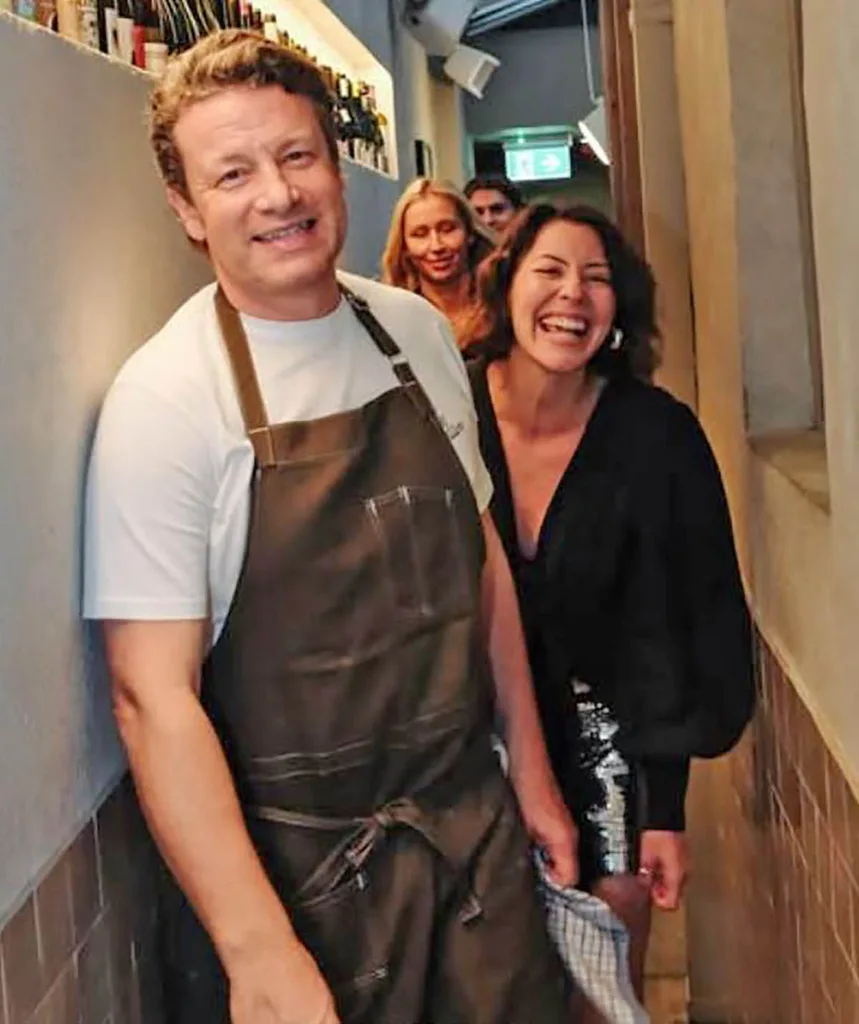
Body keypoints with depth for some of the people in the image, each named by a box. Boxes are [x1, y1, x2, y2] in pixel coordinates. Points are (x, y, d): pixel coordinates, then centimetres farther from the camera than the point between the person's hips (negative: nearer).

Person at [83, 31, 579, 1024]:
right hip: (295, 867, -5)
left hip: (475, 822, 5)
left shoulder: (419, 332, 1)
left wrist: (531, 771, 11)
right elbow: (152, 694, -19)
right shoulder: (162, 398, -17)